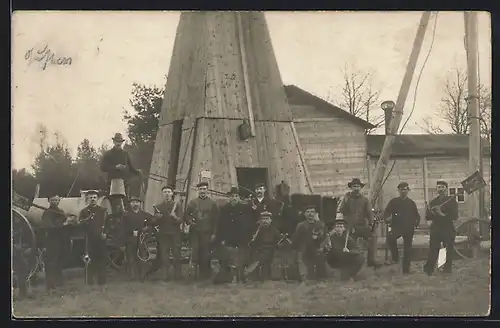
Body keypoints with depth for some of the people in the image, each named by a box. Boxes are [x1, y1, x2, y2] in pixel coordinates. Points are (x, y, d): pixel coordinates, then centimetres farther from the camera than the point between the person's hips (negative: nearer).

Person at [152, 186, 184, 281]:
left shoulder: (177, 205, 5)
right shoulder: (158, 207, 12)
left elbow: (180, 221, -4)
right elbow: (154, 222, 10)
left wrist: (175, 217, -26)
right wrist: (157, 218, -13)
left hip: (175, 235, -2)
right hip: (163, 234, 2)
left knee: (176, 256, -4)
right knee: (164, 256, -4)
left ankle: (177, 275, 1)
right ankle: (166, 275, -1)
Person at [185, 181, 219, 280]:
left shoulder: (212, 203, 7)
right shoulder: (192, 202, 10)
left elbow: (216, 219, 5)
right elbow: (186, 214, 11)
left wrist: (214, 233, -1)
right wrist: (189, 221, -11)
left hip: (207, 233, 0)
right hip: (195, 232, 1)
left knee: (205, 254, 1)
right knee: (195, 253, -9)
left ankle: (205, 275, 9)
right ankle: (193, 272, -4)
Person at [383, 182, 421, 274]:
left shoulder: (411, 203, 10)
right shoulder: (394, 202, 6)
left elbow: (417, 216, 16)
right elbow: (386, 212, 2)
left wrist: (415, 225, 0)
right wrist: (388, 218, -20)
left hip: (409, 228, 2)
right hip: (397, 227, -2)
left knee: (407, 249, 2)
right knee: (390, 238, -32)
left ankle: (406, 269, 10)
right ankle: (395, 257, -13)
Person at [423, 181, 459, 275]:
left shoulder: (451, 200, 3)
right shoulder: (433, 202, 15)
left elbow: (455, 216, -7)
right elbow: (427, 217, 10)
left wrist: (443, 215, -18)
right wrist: (431, 213, -11)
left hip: (448, 231, -2)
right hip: (435, 230, 2)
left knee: (449, 252, 0)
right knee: (433, 252, -5)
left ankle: (447, 270, 8)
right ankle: (428, 270, -8)